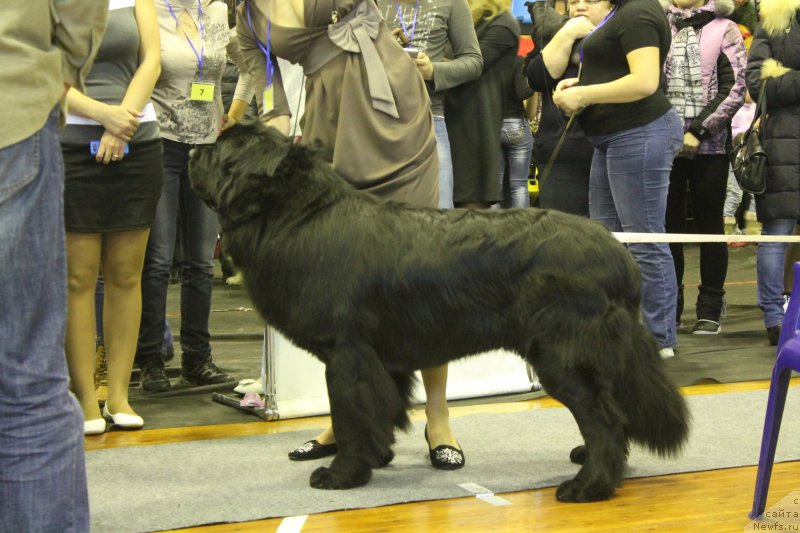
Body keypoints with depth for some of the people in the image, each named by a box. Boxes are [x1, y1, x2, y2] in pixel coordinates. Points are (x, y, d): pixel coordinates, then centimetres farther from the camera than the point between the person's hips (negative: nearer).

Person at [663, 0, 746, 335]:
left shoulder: (724, 29, 4)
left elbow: (734, 90, -4)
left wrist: (698, 131, -12)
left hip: (709, 144, -2)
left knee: (709, 224, 3)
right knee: (668, 224, 3)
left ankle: (710, 310, 8)